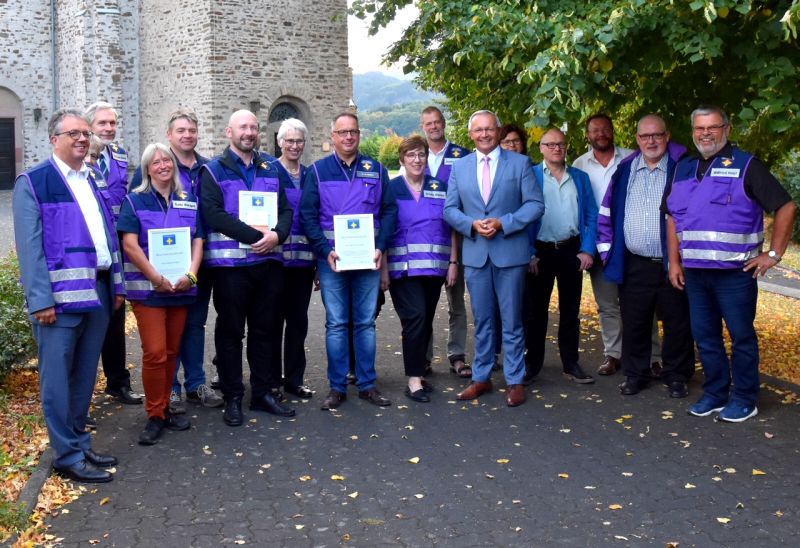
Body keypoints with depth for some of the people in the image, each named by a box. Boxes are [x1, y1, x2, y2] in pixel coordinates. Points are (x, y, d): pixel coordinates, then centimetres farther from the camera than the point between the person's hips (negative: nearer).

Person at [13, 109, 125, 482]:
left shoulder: (95, 180, 15)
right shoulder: (33, 183, -5)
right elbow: (30, 246, -11)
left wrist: (117, 284, 14)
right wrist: (42, 299, -17)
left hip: (97, 291, 7)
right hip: (61, 293, -6)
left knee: (85, 374, 14)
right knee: (59, 378, 1)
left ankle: (79, 442, 26)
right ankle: (67, 455, 10)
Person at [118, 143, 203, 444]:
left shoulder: (189, 201, 10)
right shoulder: (135, 200, 0)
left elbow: (198, 241, 7)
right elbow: (130, 244, -8)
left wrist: (190, 275, -9)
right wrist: (157, 278, -16)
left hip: (181, 288, 4)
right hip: (148, 288, -3)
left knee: (171, 352, 8)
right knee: (154, 353, -9)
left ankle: (164, 408, 19)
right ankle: (155, 416, 2)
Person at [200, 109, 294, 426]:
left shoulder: (270, 170, 14)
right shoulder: (214, 171, -1)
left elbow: (286, 210, 10)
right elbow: (212, 213, -15)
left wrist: (276, 235, -12)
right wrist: (254, 234, -21)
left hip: (268, 261, 5)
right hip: (230, 262, -4)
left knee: (265, 329, 11)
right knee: (230, 331, 3)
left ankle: (263, 393, 22)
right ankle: (232, 398, 12)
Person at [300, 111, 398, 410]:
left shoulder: (376, 170, 8)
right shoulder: (317, 170, 3)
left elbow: (389, 210, 6)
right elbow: (308, 214, -2)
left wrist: (380, 247, -7)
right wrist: (325, 251, -13)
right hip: (332, 258, -1)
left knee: (366, 322, 7)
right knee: (336, 324, 3)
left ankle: (367, 384, 16)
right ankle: (337, 387, 11)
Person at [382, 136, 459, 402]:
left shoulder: (440, 188, 9)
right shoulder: (391, 188, 1)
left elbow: (451, 228, 11)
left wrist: (453, 262, 4)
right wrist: (383, 268, -7)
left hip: (434, 267, 4)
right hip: (403, 267, -3)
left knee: (426, 321, 8)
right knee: (415, 318, -14)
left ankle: (418, 372, 21)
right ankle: (414, 380, -9)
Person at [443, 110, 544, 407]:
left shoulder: (520, 163, 0)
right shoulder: (460, 167, 9)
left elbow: (535, 204, -4)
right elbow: (450, 209, 8)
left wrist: (503, 223, -16)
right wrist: (472, 224, -11)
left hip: (510, 252, -3)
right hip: (475, 253, 3)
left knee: (512, 321, 4)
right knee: (482, 321, 12)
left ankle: (515, 381, 14)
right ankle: (481, 378, 22)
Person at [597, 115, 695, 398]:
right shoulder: (624, 170, 8)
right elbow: (607, 212, 13)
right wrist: (606, 248, 6)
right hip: (634, 266, 3)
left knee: (677, 324, 7)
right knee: (633, 323, 9)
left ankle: (677, 376, 22)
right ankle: (635, 373, 23)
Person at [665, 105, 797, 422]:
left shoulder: (746, 166, -5)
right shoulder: (683, 170, 12)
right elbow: (672, 217, 17)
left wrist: (773, 254, -8)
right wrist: (674, 261, 10)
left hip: (735, 272, -5)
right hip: (694, 272, 6)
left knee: (742, 336, 2)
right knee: (705, 336, 12)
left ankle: (745, 399, 14)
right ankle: (715, 393, 25)